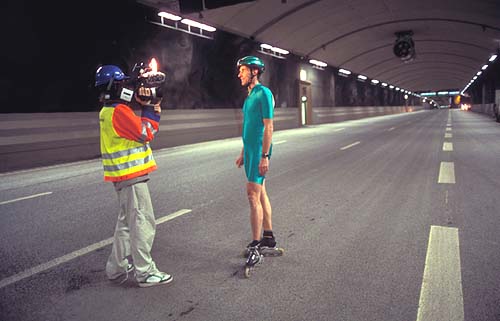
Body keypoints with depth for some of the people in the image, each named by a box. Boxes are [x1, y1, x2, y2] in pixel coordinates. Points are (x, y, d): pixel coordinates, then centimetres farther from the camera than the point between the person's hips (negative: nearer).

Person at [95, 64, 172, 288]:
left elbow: (139, 127, 15)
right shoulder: (119, 111, -17)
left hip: (124, 175, 10)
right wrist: (149, 109, -5)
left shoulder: (109, 110, 14)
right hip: (131, 176, -10)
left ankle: (117, 268, 29)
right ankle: (145, 273, 4)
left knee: (126, 221, 20)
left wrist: (145, 105, 3)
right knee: (143, 223, -4)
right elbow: (145, 133, -16)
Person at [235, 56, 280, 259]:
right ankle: (268, 238, 22)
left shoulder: (263, 93, -11)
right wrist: (243, 153, 20)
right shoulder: (249, 96, 17)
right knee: (261, 193, 12)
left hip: (259, 151, -9)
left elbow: (268, 127, -17)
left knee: (253, 195, -10)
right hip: (250, 150, 9)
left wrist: (264, 156, -21)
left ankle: (256, 245, -3)